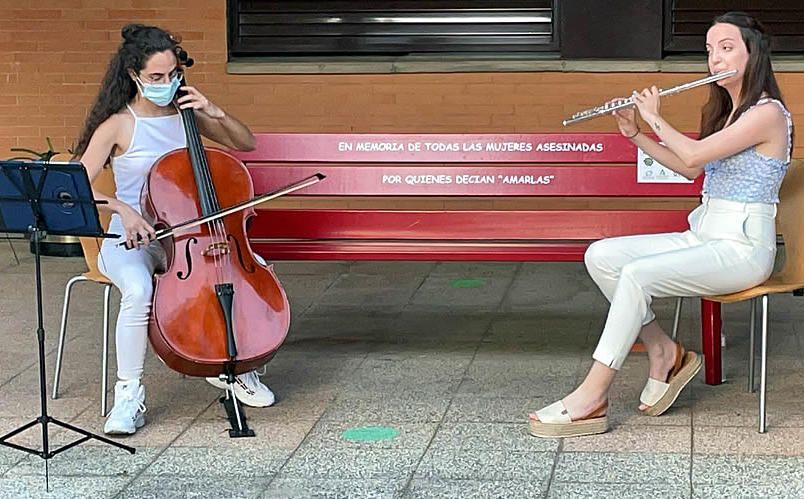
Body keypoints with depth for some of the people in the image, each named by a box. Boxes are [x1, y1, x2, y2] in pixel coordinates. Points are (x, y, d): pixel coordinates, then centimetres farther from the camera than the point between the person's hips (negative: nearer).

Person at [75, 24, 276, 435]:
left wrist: (216, 114, -5)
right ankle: (129, 393, -22)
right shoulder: (118, 126, -7)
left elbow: (246, 144, 14)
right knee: (139, 290, -39)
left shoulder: (185, 114, 7)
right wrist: (122, 209, -30)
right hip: (131, 241, -4)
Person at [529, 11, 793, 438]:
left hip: (743, 248, -9)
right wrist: (634, 133, 15)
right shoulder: (724, 110, 17)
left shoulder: (767, 113, -13)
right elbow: (691, 169, 23)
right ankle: (663, 353, -2)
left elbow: (692, 156, -20)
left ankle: (591, 398, -29)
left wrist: (655, 118, -4)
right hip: (702, 238, 9)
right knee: (600, 255, -9)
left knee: (638, 274, -30)